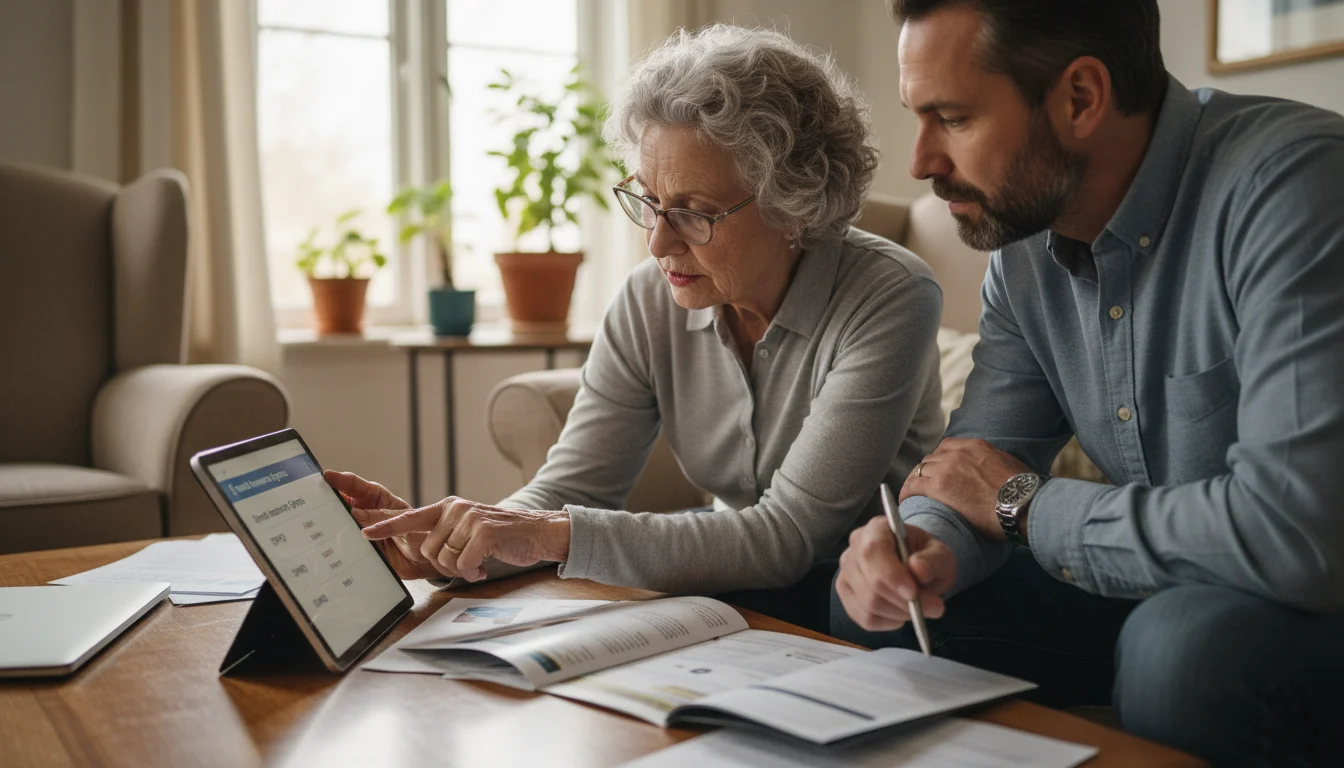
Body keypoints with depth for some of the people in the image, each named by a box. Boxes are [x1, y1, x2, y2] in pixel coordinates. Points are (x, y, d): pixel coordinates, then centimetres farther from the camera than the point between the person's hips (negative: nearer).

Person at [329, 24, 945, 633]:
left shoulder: (888, 302, -21)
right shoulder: (650, 303, -6)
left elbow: (785, 535, -26)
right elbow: (567, 491, -7)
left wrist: (553, 536, -32)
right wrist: (437, 542, -28)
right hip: (744, 586, 4)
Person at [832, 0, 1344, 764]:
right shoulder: (1023, 243, -1)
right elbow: (982, 459, 6)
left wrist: (1026, 505, -18)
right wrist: (931, 545, -19)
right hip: (1153, 593, 6)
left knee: (1186, 645, -36)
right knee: (871, 608, -3)